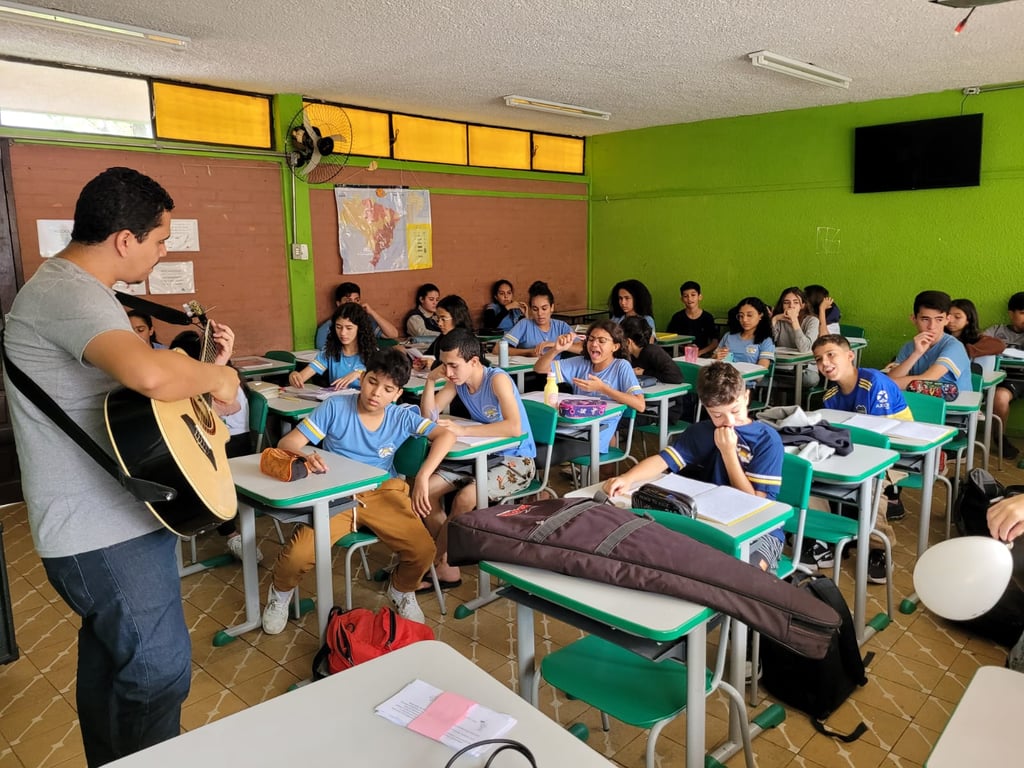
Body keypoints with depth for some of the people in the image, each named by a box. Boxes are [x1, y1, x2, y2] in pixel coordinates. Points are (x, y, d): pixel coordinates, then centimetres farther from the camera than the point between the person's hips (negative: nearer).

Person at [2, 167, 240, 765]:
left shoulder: (77, 288, 13)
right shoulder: (68, 293, -23)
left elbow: (127, 369, 22)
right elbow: (150, 375, -42)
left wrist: (201, 363, 12)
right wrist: (215, 378, -23)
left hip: (103, 519, 11)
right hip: (107, 534, -11)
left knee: (109, 654, 24)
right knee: (161, 671, 2)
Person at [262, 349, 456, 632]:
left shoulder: (403, 417, 0)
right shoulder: (335, 407, -6)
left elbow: (446, 435, -9)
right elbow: (287, 443, -7)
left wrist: (422, 478, -23)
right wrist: (305, 457, -33)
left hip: (383, 494, 2)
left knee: (424, 550, -21)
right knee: (297, 555, -27)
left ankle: (401, 591, 17)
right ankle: (281, 592, 14)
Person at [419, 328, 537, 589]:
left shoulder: (497, 379, -22)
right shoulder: (457, 381, -1)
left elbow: (514, 427, -35)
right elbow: (429, 416, 1)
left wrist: (462, 430, -35)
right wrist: (431, 380, -15)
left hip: (516, 459, -7)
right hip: (482, 455, 8)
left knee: (465, 498, -29)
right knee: (425, 489, -8)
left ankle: (436, 564, -5)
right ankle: (446, 567, 1)